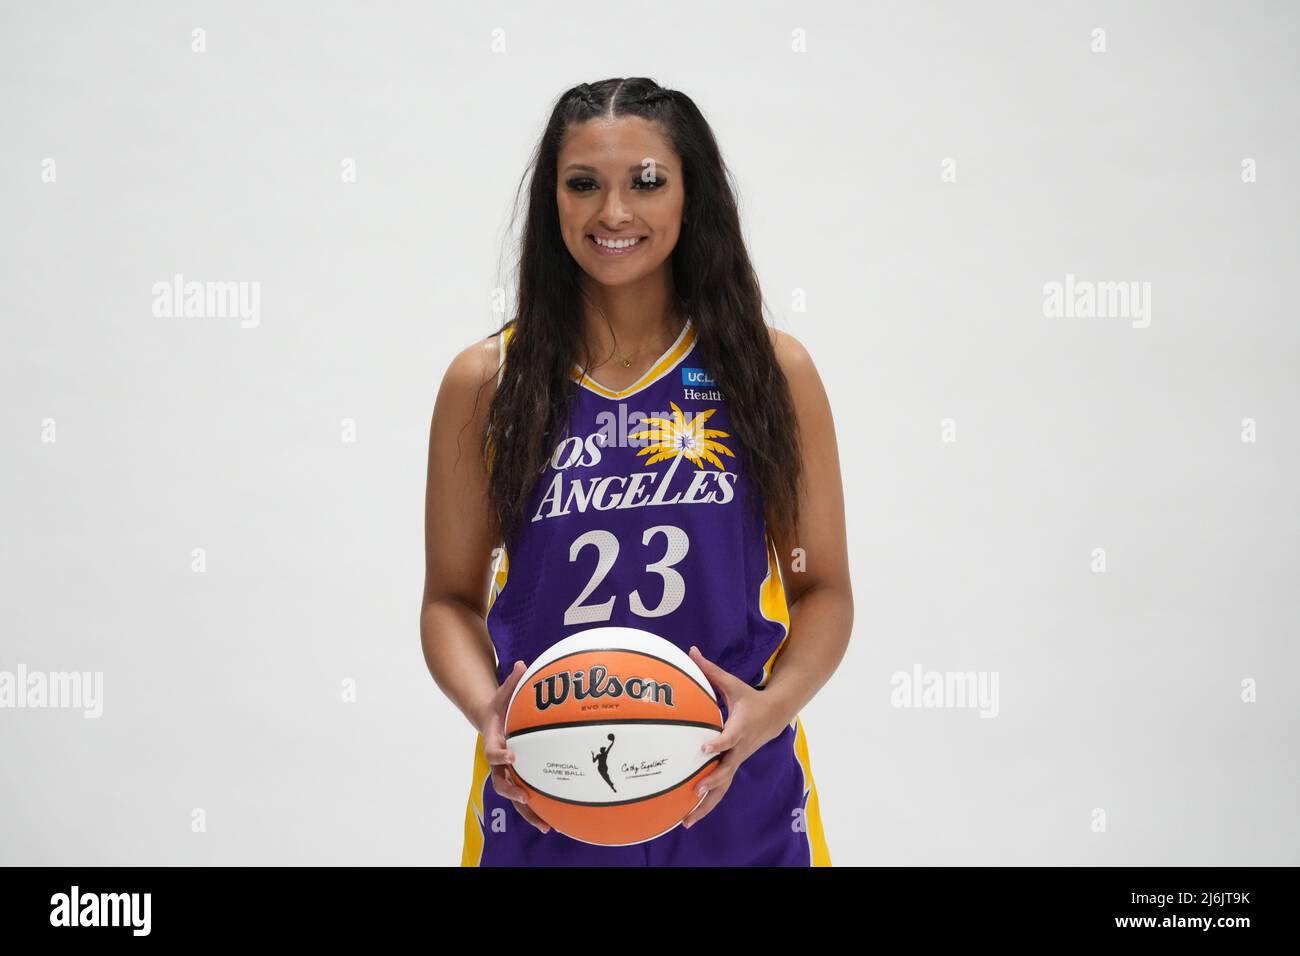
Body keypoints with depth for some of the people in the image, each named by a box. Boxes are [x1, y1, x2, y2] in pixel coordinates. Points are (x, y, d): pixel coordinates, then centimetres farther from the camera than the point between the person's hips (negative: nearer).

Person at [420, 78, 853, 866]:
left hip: (735, 804, 0)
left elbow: (823, 588, 3)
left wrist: (772, 708, -15)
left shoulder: (772, 372, -1)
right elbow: (452, 598, 5)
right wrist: (486, 710, -14)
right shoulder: (486, 383, 0)